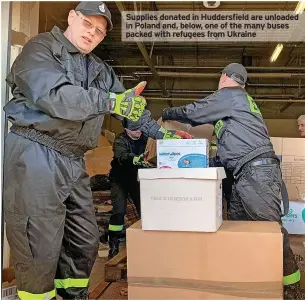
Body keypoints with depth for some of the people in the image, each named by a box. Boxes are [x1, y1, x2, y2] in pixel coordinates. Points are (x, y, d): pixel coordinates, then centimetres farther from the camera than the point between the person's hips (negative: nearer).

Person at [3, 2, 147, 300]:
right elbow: (53, 94, -21)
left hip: (73, 162, 8)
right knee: (40, 246, -4)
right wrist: (109, 102, -24)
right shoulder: (40, 48, -3)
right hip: (35, 156, -7)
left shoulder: (98, 69, 20)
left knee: (84, 242, 13)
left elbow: (127, 102, 23)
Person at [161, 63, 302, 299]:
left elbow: (193, 112, -1)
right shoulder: (241, 99, 28)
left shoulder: (228, 94, -1)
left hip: (256, 170, -10)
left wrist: (167, 114, 15)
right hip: (249, 172, 10)